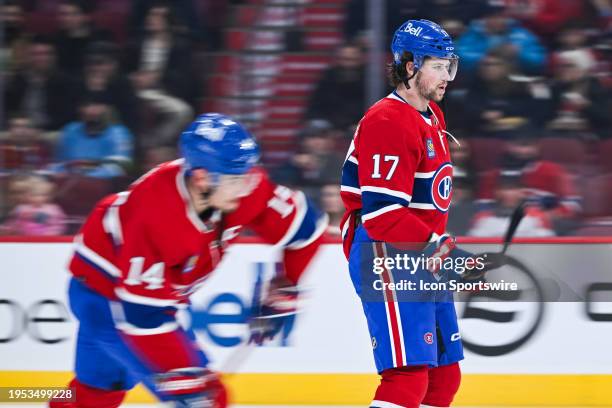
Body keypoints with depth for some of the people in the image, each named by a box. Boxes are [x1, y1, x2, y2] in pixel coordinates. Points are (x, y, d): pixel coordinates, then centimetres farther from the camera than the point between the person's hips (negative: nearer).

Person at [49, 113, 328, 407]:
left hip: (164, 292, 8)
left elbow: (304, 226, -6)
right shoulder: (156, 213, -39)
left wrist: (282, 293, -4)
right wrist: (183, 378, -33)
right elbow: (142, 314, -35)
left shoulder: (247, 187, -22)